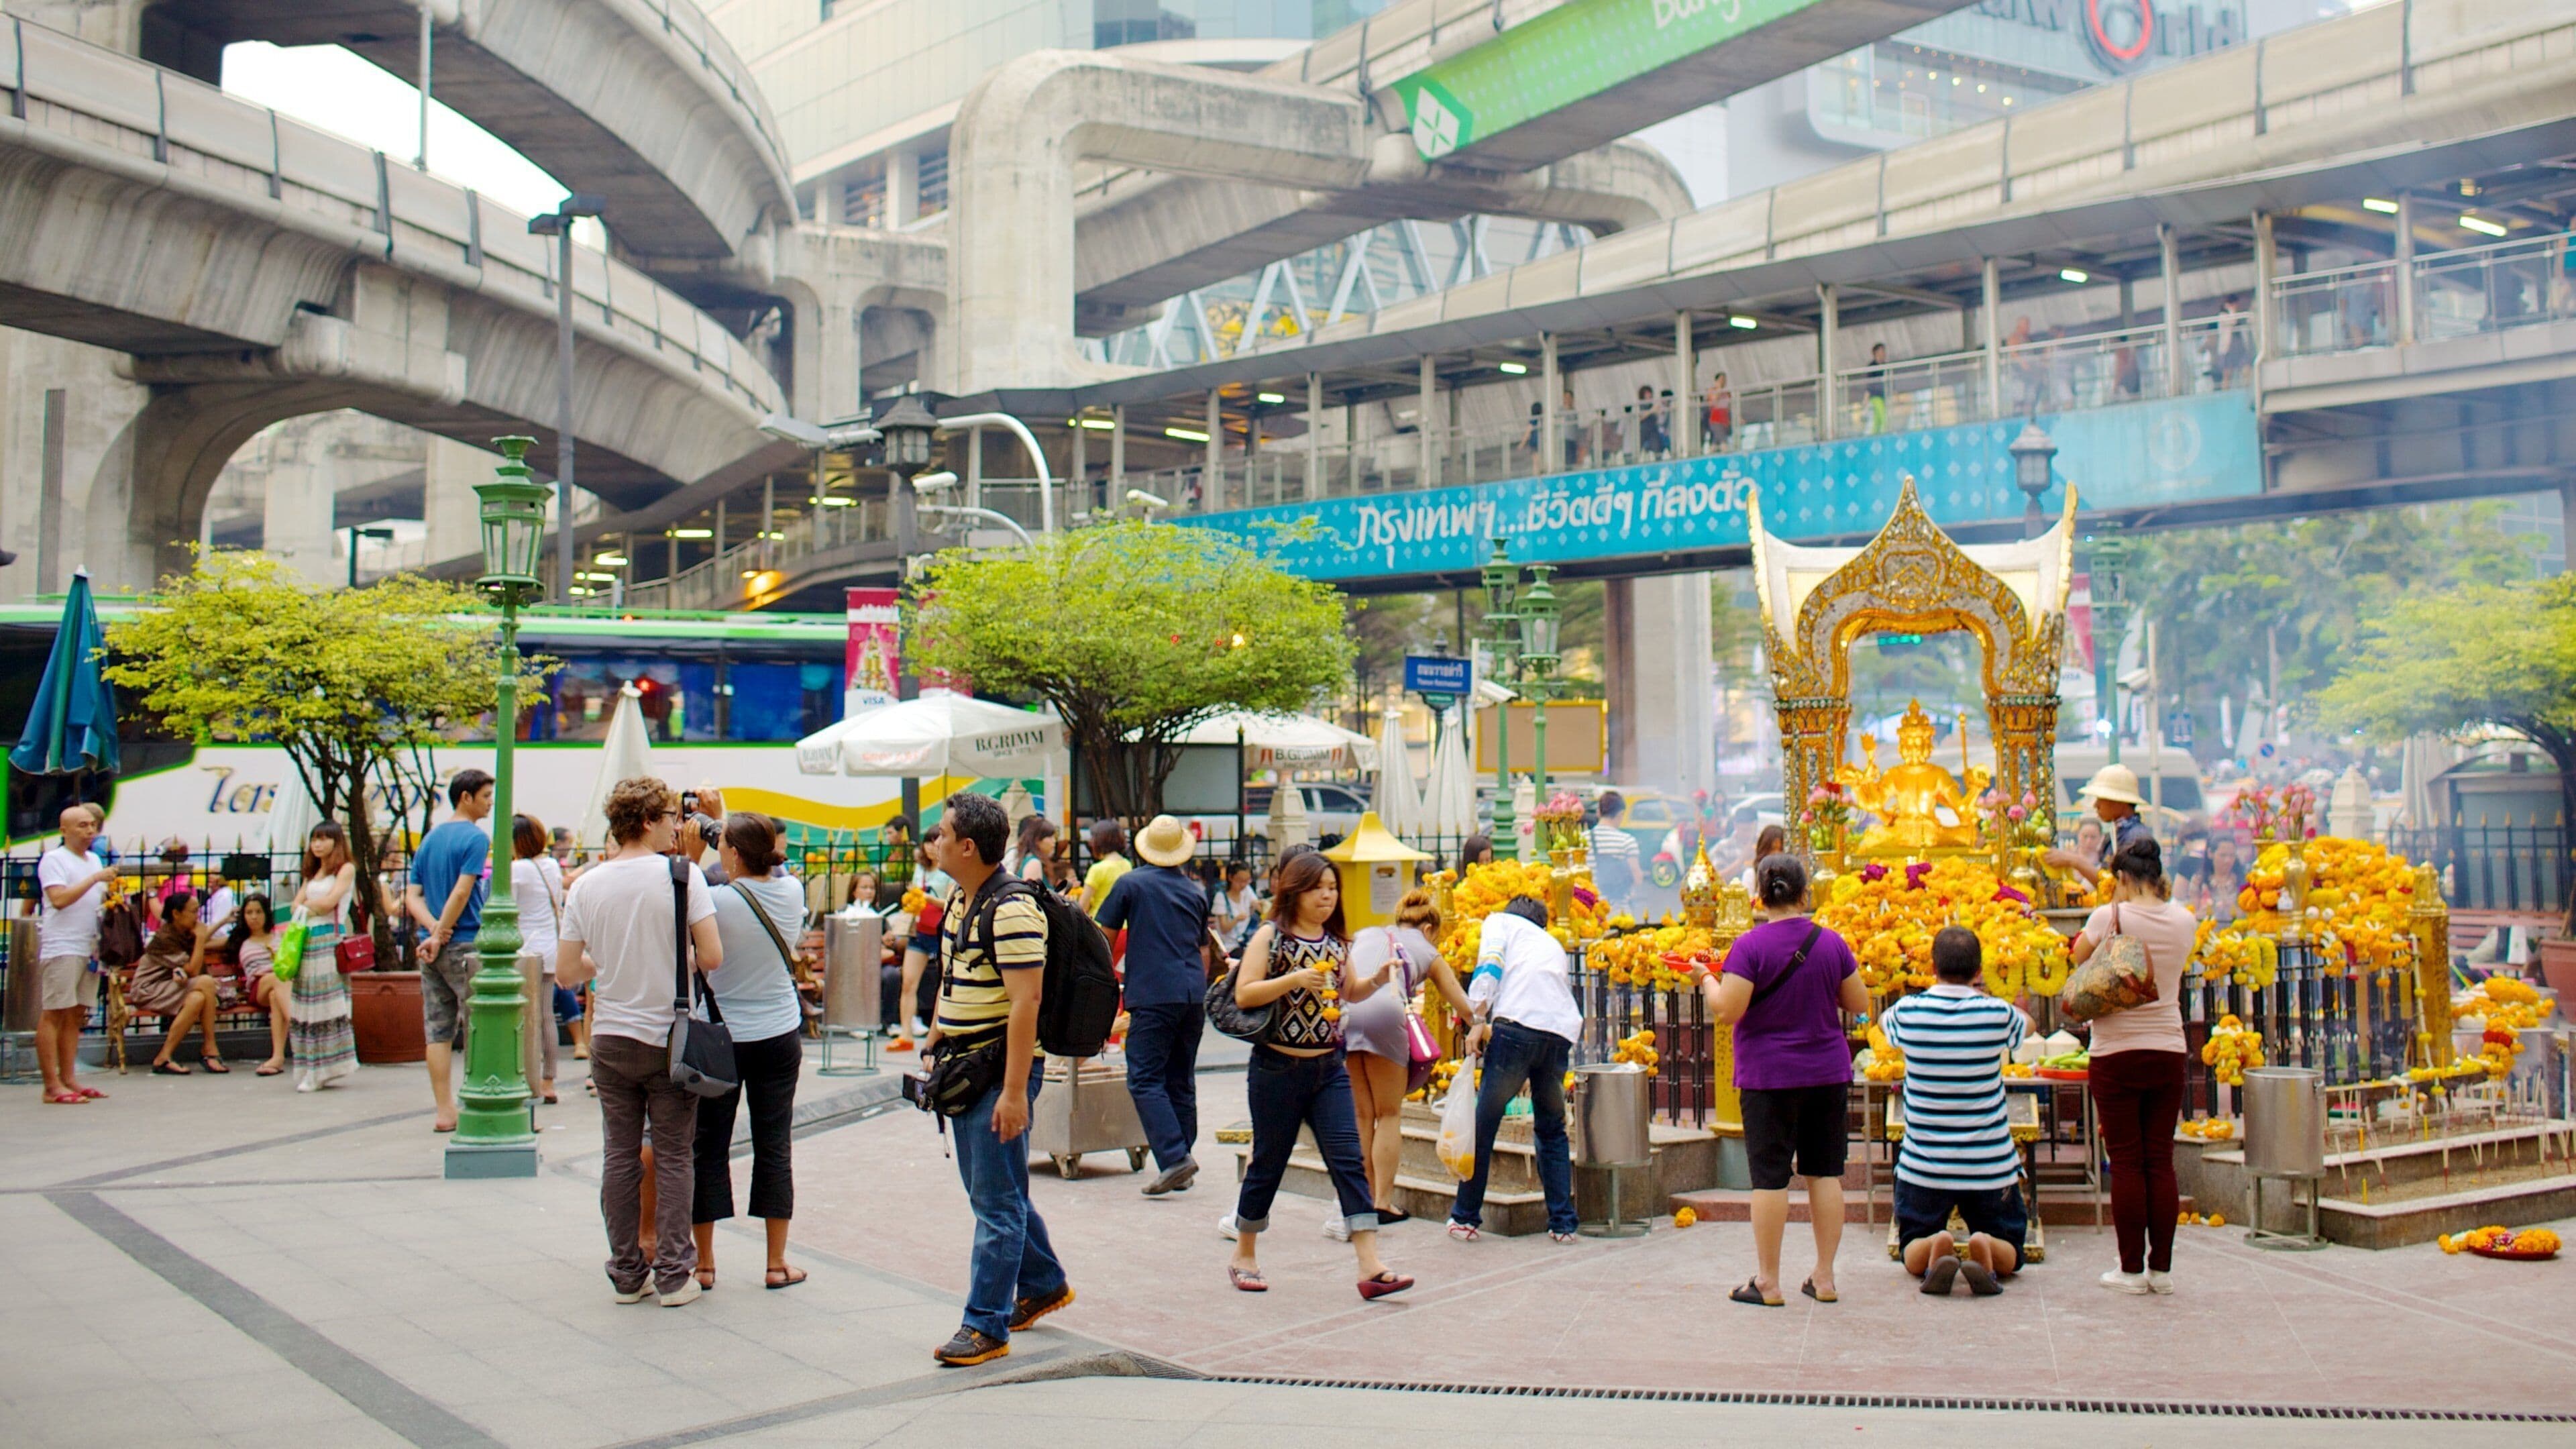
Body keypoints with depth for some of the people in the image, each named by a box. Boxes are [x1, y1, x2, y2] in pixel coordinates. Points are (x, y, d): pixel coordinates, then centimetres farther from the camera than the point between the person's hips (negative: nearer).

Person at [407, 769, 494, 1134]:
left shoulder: (429, 839, 15)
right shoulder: (475, 838, -8)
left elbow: (412, 896, 8)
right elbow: (462, 893, -17)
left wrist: (433, 928, -5)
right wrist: (441, 935, -11)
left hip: (430, 947, 7)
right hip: (465, 946, -7)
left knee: (438, 1031, 5)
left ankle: (445, 1112, 6)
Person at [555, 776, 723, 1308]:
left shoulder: (586, 885, 0)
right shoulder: (682, 875, -11)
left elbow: (566, 972, 1)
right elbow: (712, 957, -15)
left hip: (610, 1039, 3)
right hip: (669, 1038, -3)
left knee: (620, 1154, 11)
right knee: (674, 1156, 5)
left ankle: (627, 1274, 16)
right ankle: (673, 1275, 7)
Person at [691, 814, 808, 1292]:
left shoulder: (716, 902, -19)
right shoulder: (792, 892, -4)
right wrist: (723, 819, 18)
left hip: (719, 1038, -3)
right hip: (780, 1036, 3)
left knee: (709, 1147, 8)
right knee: (774, 1146, 9)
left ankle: (703, 1263, 14)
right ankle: (777, 1263, 12)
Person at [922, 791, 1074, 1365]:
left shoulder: (1012, 911, -19)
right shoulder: (957, 903, 11)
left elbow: (1025, 1003, -23)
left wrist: (1014, 1090, -25)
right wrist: (936, 1045, 19)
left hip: (1000, 1071, -10)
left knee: (995, 1200, -3)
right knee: (991, 1190, 19)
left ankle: (986, 1324, 3)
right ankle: (1044, 1284, 35)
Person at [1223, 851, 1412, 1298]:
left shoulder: (1337, 941, 10)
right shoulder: (1270, 937, -6)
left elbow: (1350, 994, 22)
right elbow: (1244, 995, -14)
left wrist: (1375, 981, 2)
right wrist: (1294, 980, -25)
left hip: (1329, 1068, 4)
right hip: (1278, 1068, -4)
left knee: (1349, 1160, -6)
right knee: (1268, 1162, 6)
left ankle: (1370, 1268, -11)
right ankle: (1244, 1256, 25)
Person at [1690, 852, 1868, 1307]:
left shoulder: (1750, 946, -12)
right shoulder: (1831, 943, 0)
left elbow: (1726, 1012, -16)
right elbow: (1859, 1003, 7)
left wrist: (1706, 978, 1)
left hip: (1769, 1077, -4)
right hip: (1827, 1073, 4)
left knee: (1770, 1177, 1)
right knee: (1825, 1172, 10)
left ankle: (1767, 1282, 6)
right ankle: (1824, 1278, 15)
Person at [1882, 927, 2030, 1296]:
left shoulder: (1909, 1012, -9)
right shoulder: (1997, 1014, -9)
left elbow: (1885, 1021, 18)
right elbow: (2027, 1026, 17)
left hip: (1923, 1165, 0)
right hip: (1989, 1166, 0)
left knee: (1913, 1254, 18)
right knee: (2008, 1254, 18)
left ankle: (1936, 1249, -18)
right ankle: (1984, 1248, -18)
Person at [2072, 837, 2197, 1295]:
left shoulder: (2109, 917, -9)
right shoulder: (2184, 922, 1)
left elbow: (2079, 957, 7)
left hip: (2116, 1054, -3)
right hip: (2168, 1051, 3)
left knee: (2126, 1163, 2)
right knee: (2161, 1161, 7)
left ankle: (2132, 1270, 4)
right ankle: (2161, 1269, 10)